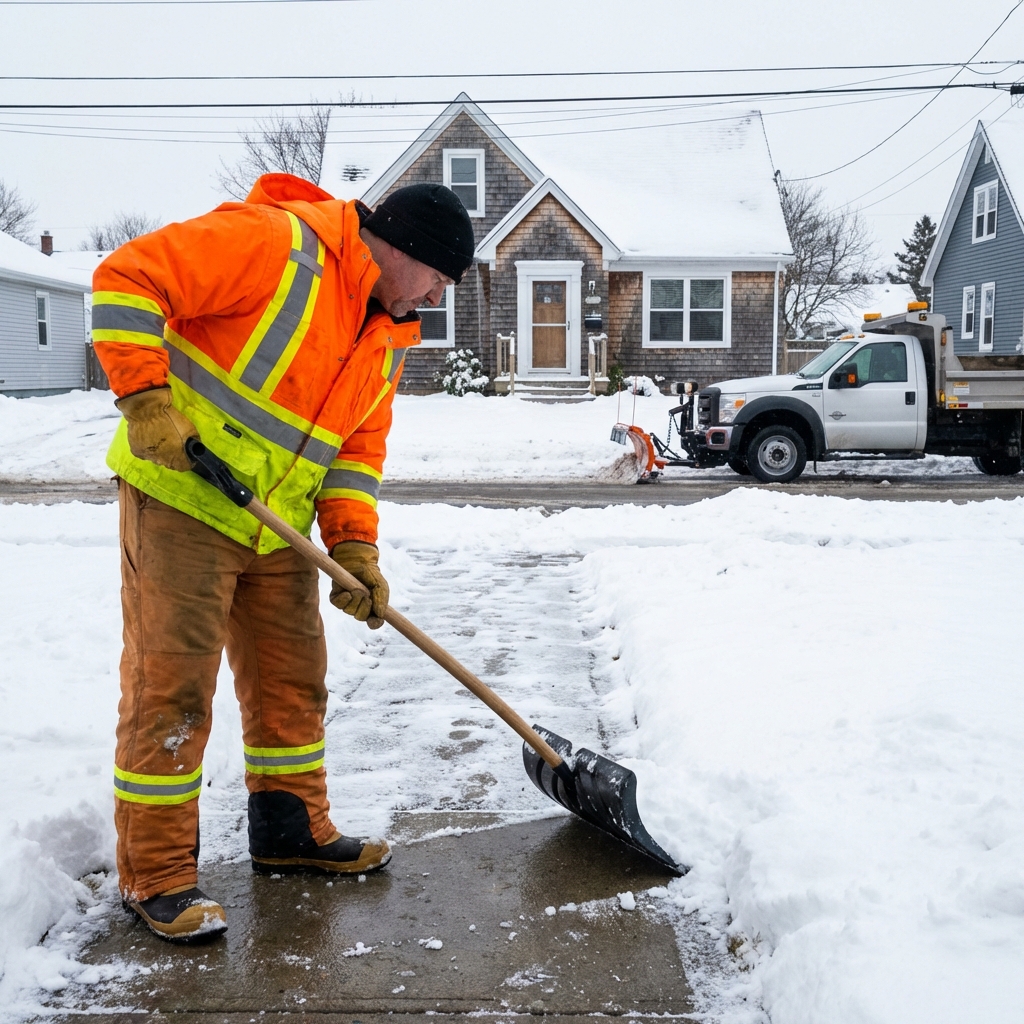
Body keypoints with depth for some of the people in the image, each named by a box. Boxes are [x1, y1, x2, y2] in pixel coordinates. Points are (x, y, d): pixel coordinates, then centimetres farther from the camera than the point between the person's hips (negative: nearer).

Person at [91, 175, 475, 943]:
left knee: (294, 678, 14)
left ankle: (292, 829, 32)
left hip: (277, 526, 8)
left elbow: (358, 446, 11)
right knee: (170, 686, -3)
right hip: (180, 498, -8)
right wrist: (147, 397, -24)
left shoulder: (388, 336, 9)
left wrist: (354, 546, -1)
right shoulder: (274, 244, -17)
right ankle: (156, 873, 10)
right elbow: (127, 279, -20)